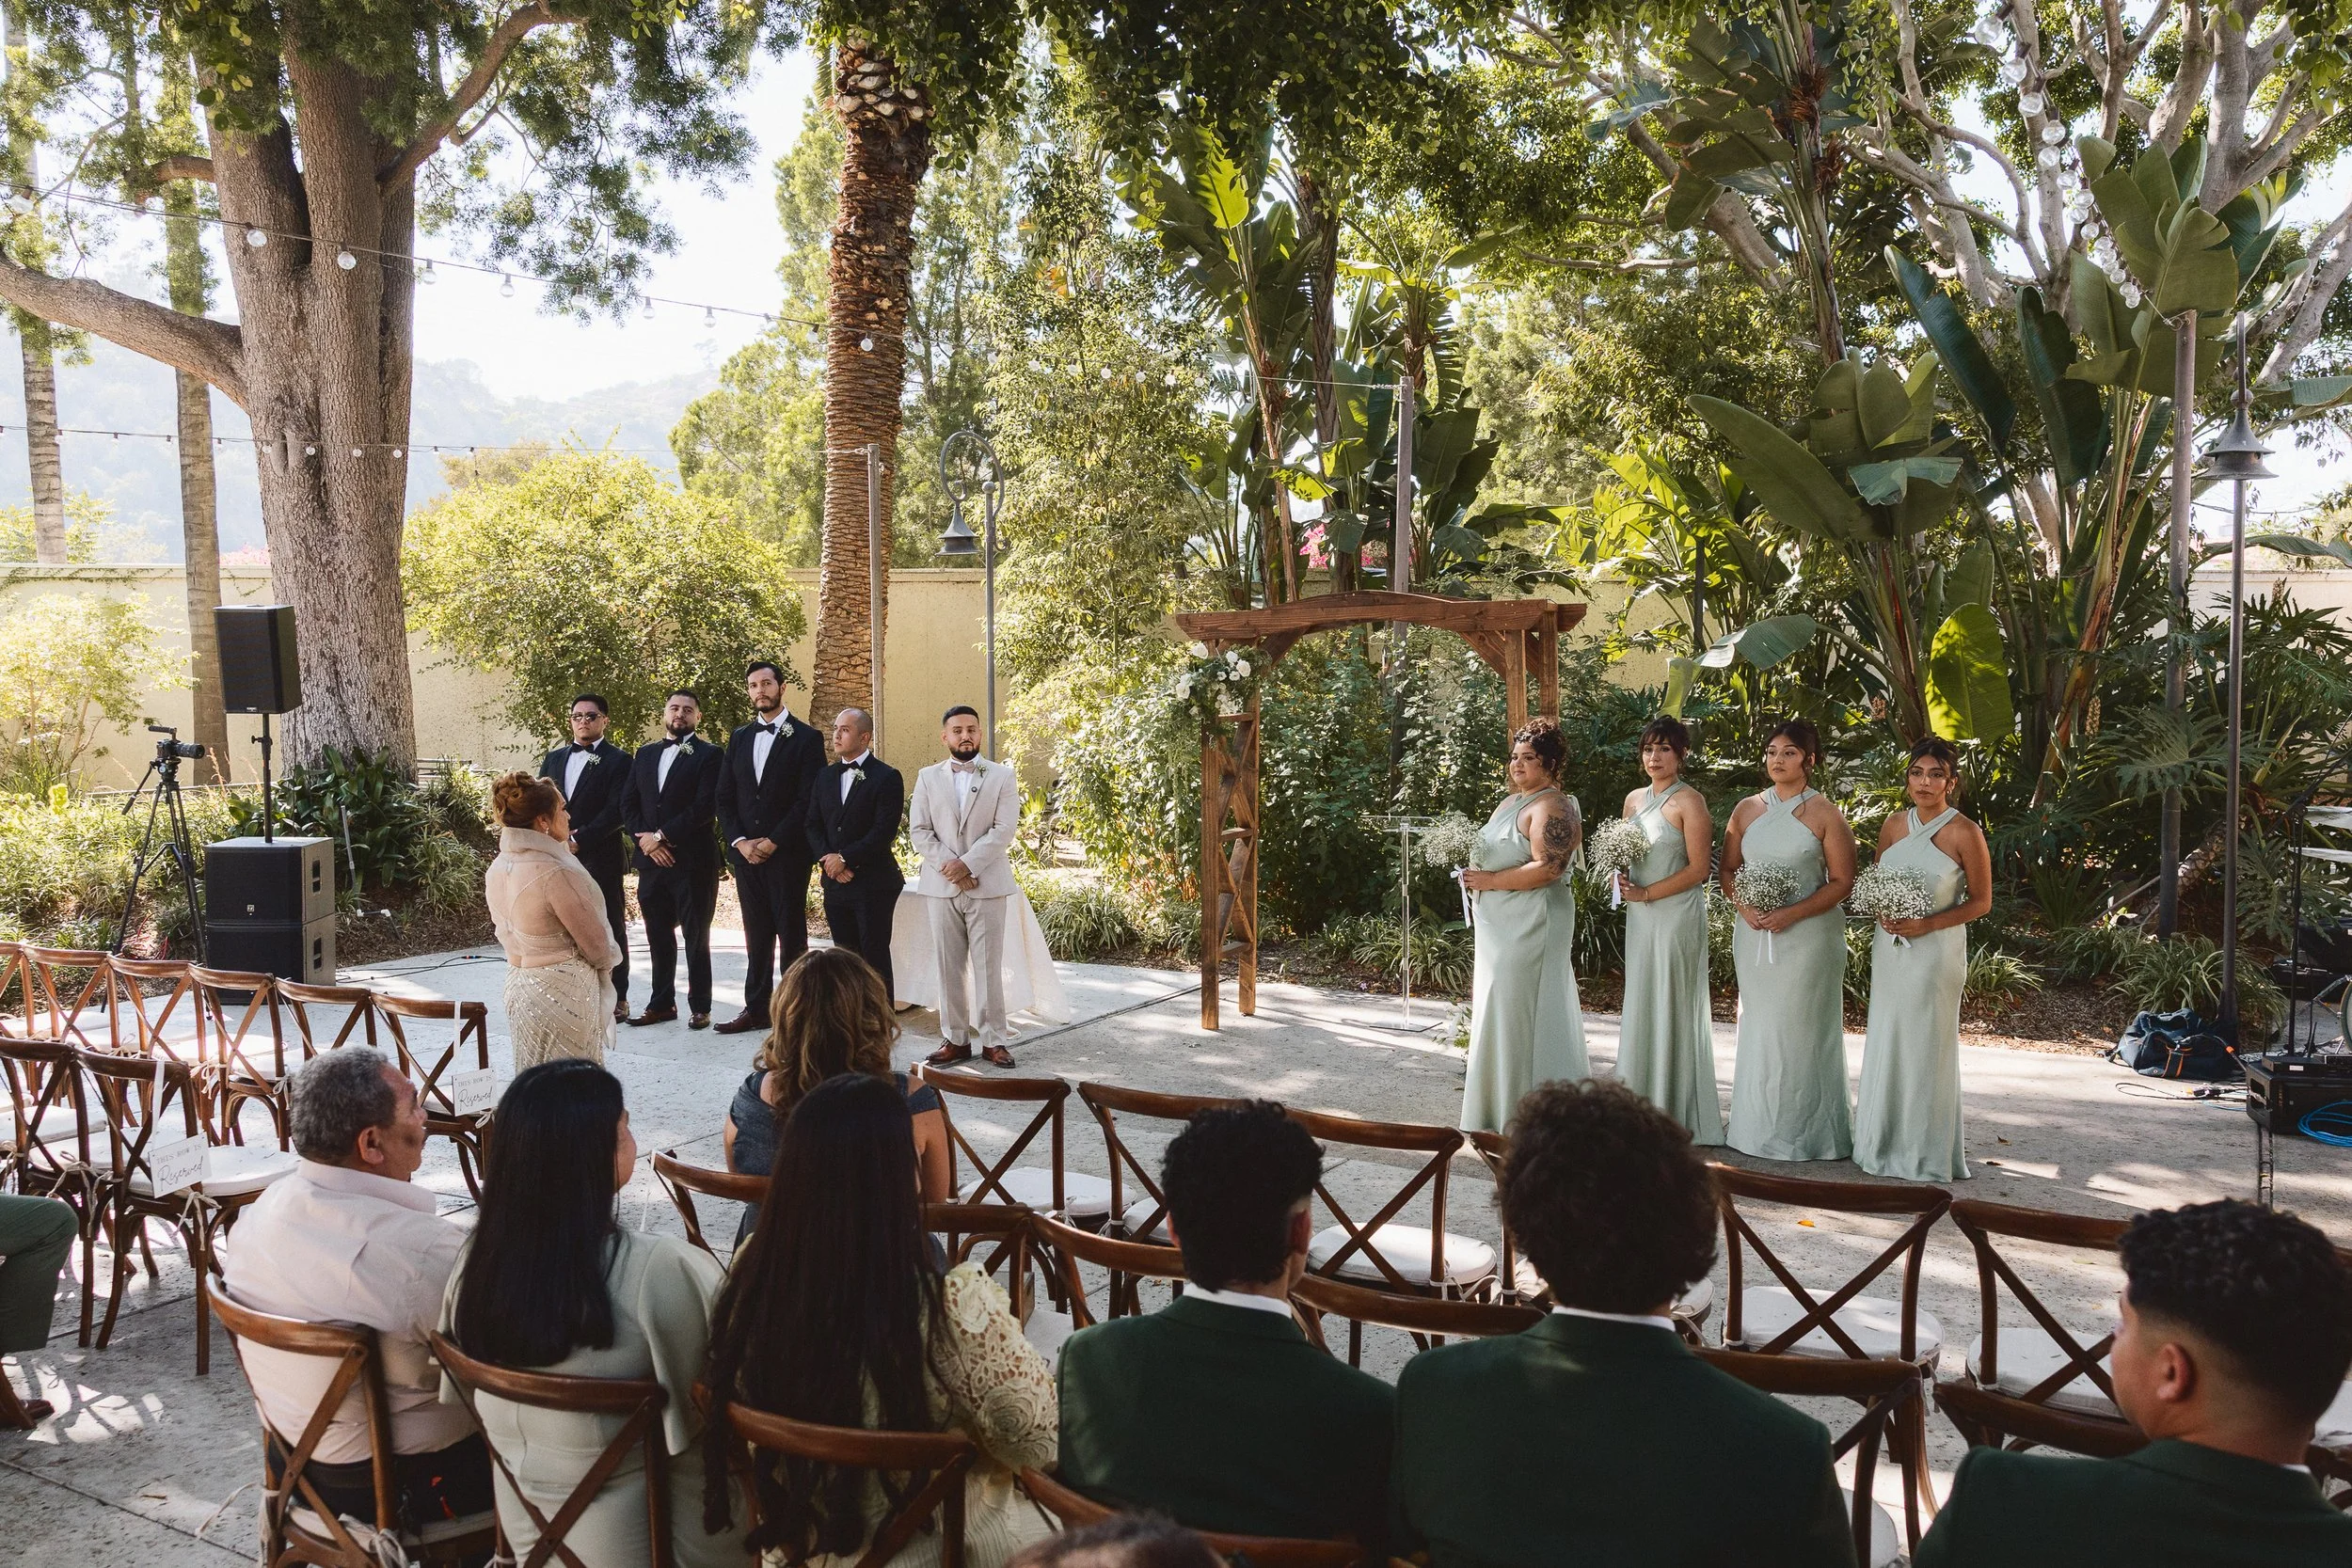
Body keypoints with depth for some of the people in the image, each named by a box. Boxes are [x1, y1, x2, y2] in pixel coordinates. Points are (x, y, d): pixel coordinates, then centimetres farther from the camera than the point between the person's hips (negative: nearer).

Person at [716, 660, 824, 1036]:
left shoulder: (805, 738, -2)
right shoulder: (739, 739, 14)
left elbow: (808, 801, -10)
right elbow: (725, 797, 11)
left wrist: (772, 842, -13)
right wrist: (739, 841, -3)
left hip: (787, 854, -5)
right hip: (746, 852, 5)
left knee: (791, 934, 0)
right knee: (756, 935, 9)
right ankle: (756, 1009, 13)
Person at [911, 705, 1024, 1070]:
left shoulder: (1002, 777, 4)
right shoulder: (928, 777, 9)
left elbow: (1004, 830, -6)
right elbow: (919, 831, 2)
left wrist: (967, 864, -15)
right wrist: (949, 868, -10)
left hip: (987, 886, -2)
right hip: (940, 887, 2)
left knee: (988, 966, -1)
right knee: (948, 967, 5)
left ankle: (994, 1039, 6)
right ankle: (955, 1038, 12)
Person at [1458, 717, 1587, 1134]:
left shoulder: (1552, 807, -13)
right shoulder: (1509, 802, 17)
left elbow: (1547, 868, -23)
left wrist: (1490, 881, -18)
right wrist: (1474, 873, 5)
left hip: (1531, 926, -10)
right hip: (1498, 926, 10)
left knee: (1521, 1011, -7)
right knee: (1498, 1011, 13)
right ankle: (1497, 1108, 21)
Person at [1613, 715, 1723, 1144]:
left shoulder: (1690, 802, -9)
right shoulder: (1634, 800, 12)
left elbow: (1698, 870, -13)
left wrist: (1645, 894, -13)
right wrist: (1623, 879, 0)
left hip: (1677, 913, -7)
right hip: (1640, 916, 7)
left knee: (1672, 1003, -2)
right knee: (1640, 1001, 9)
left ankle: (1677, 1112, 7)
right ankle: (1642, 1103, 17)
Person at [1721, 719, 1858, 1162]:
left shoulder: (1825, 815, -4)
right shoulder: (1747, 810, 8)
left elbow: (1842, 881, -7)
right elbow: (1728, 869, 12)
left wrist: (1791, 914, -16)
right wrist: (1743, 906, -7)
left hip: (1807, 933, -4)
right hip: (1754, 932, 4)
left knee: (1801, 1027, 0)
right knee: (1758, 1025, 9)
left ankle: (1804, 1131, 11)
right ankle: (1756, 1127, 19)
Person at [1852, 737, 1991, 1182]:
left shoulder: (1964, 833, -10)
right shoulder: (1894, 825, 6)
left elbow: (1981, 902, -5)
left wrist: (1928, 923, -17)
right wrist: (1882, 913, -5)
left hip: (1936, 949, -5)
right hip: (1889, 947, 5)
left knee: (1927, 1045, 0)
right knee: (1885, 1041, 10)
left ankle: (1927, 1152, 12)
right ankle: (1883, 1141, 21)